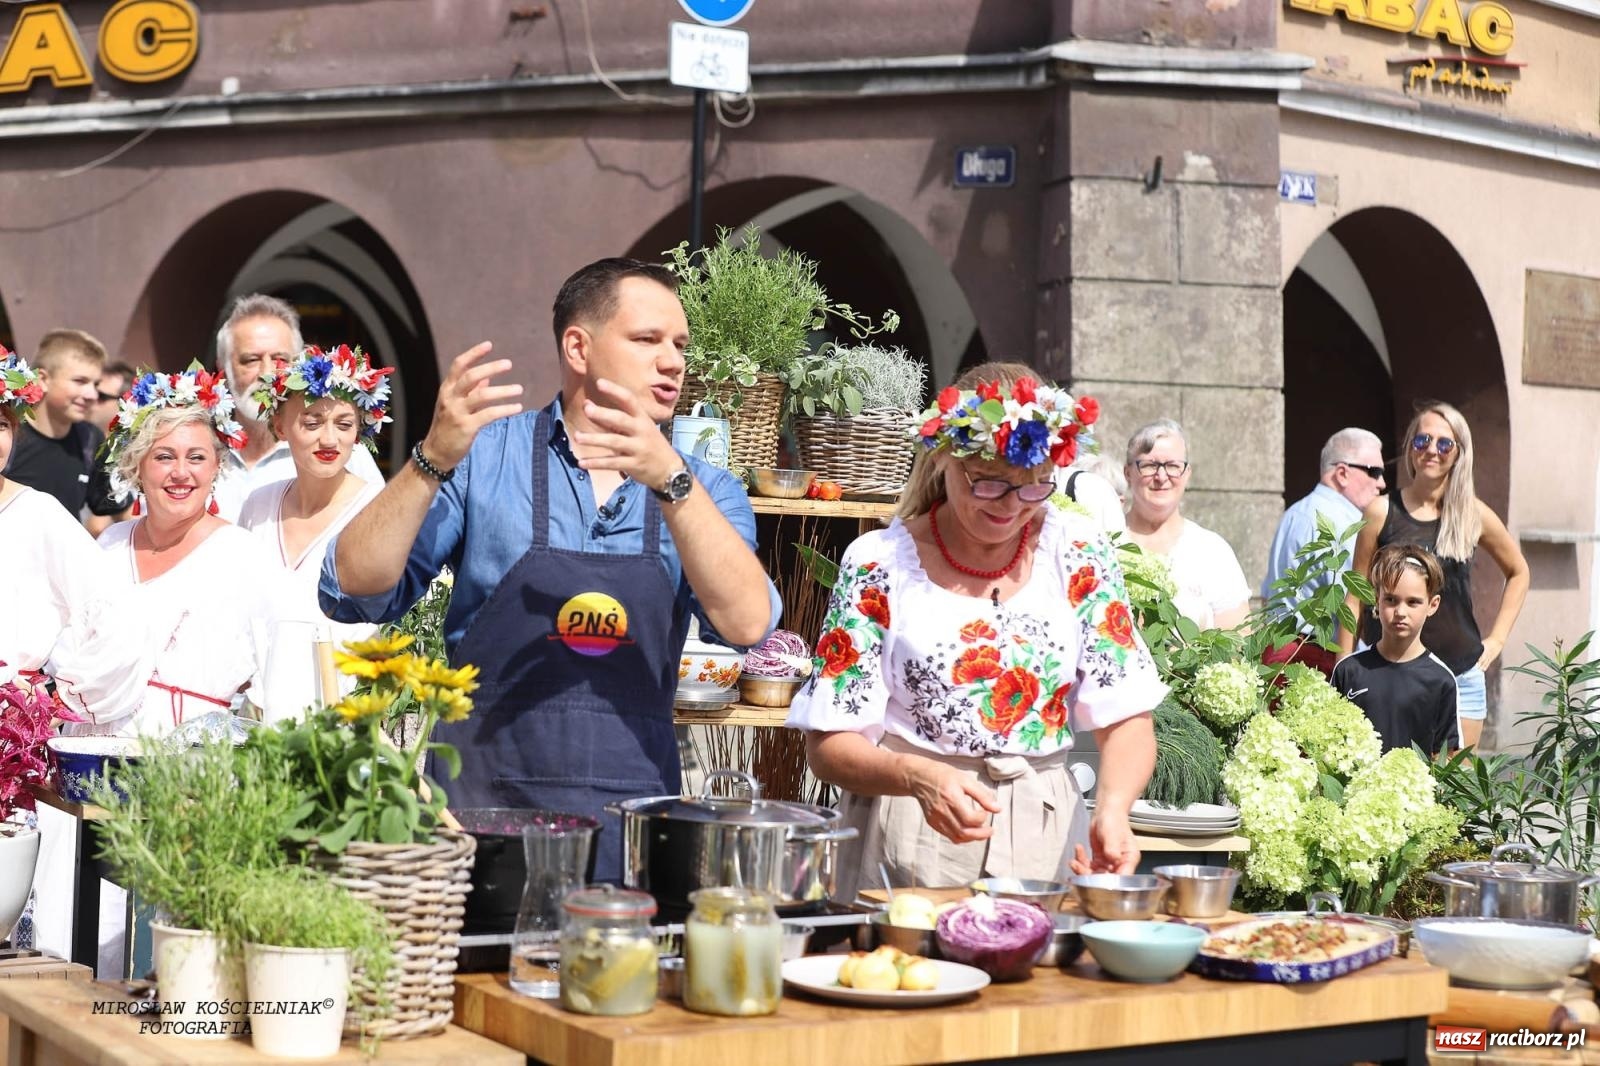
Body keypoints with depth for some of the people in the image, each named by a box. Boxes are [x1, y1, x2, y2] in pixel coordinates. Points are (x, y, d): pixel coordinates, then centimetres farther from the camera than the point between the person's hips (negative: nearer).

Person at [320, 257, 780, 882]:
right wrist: (434, 459, -17)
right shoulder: (485, 455, 1)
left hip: (631, 813, 2)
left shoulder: (701, 491, 7)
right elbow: (355, 588, -5)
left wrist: (670, 480, -22)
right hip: (484, 803, -1)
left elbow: (747, 624, -11)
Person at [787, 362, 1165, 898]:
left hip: (1047, 838, 2)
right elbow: (829, 745, -3)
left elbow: (1127, 721, 4)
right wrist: (919, 778, -23)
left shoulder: (1079, 552, 4)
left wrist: (1112, 810, -16)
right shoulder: (879, 563, -3)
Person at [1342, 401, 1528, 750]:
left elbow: (1518, 572, 21)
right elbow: (1356, 598, 1)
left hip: (1461, 678, 2)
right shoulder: (1381, 513, -1)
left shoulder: (1474, 515, 4)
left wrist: (1496, 639, 12)